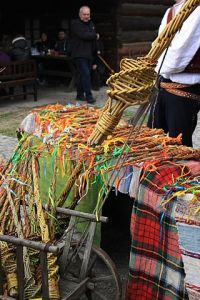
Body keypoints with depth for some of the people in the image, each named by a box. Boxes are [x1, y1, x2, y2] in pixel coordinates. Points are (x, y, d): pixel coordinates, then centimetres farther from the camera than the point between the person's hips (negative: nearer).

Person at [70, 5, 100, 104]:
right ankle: (88, 96, -14)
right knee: (85, 74, -14)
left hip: (89, 54, 7)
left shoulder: (91, 24, 20)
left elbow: (95, 36, 17)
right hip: (79, 54, -7)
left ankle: (80, 95, 18)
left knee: (82, 75, 10)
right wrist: (95, 36, -3)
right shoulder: (75, 24, -6)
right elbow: (84, 35, -19)